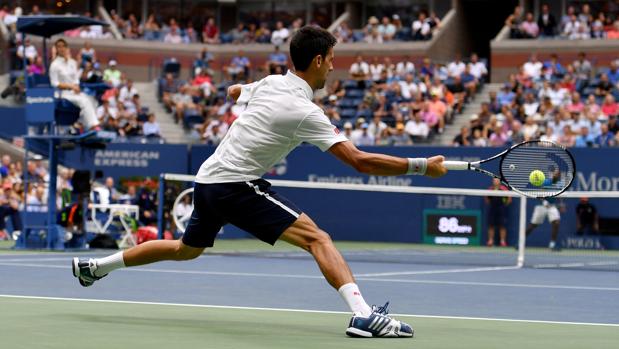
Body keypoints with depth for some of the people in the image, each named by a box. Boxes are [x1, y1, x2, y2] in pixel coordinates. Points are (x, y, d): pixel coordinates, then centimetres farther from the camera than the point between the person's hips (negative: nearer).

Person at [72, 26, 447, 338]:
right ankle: (364, 314, -34)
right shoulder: (305, 112, -18)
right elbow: (360, 161, -22)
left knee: (187, 249, 30)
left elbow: (234, 92, 31)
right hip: (237, 184, -9)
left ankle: (94, 267, 41)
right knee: (317, 238, -17)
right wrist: (423, 166, -18)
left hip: (209, 179, 9)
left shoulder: (270, 82, 5)